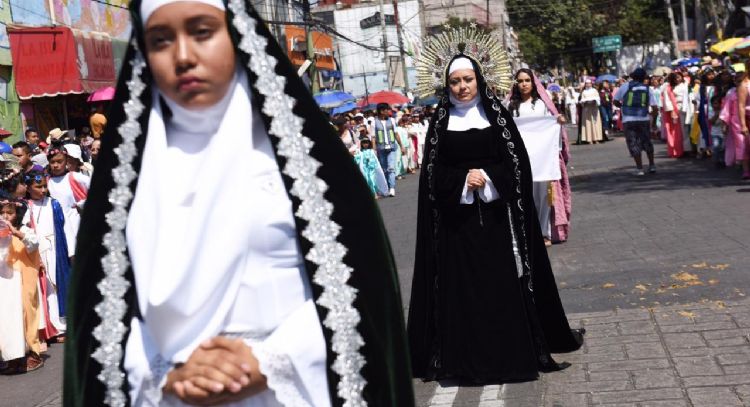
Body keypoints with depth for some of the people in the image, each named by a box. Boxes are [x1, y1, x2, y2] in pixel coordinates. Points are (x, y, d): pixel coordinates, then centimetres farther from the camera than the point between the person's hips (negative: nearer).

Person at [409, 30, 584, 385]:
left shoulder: (497, 114, 3)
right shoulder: (440, 121, 5)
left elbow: (517, 163, 0)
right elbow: (432, 172, 2)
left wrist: (487, 178, -14)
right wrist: (464, 180, -13)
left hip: (496, 212, 0)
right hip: (457, 216, 0)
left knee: (503, 282, 2)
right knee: (462, 284, 0)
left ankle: (511, 352, 11)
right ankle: (467, 356, 6)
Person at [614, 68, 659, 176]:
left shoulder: (624, 87, 1)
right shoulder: (647, 89, 5)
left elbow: (615, 101, 5)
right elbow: (654, 107, -1)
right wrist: (652, 113, 19)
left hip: (628, 120, -2)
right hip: (643, 119, 2)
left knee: (634, 144, 3)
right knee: (647, 142, 19)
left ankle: (639, 168, 0)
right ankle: (652, 165, 24)